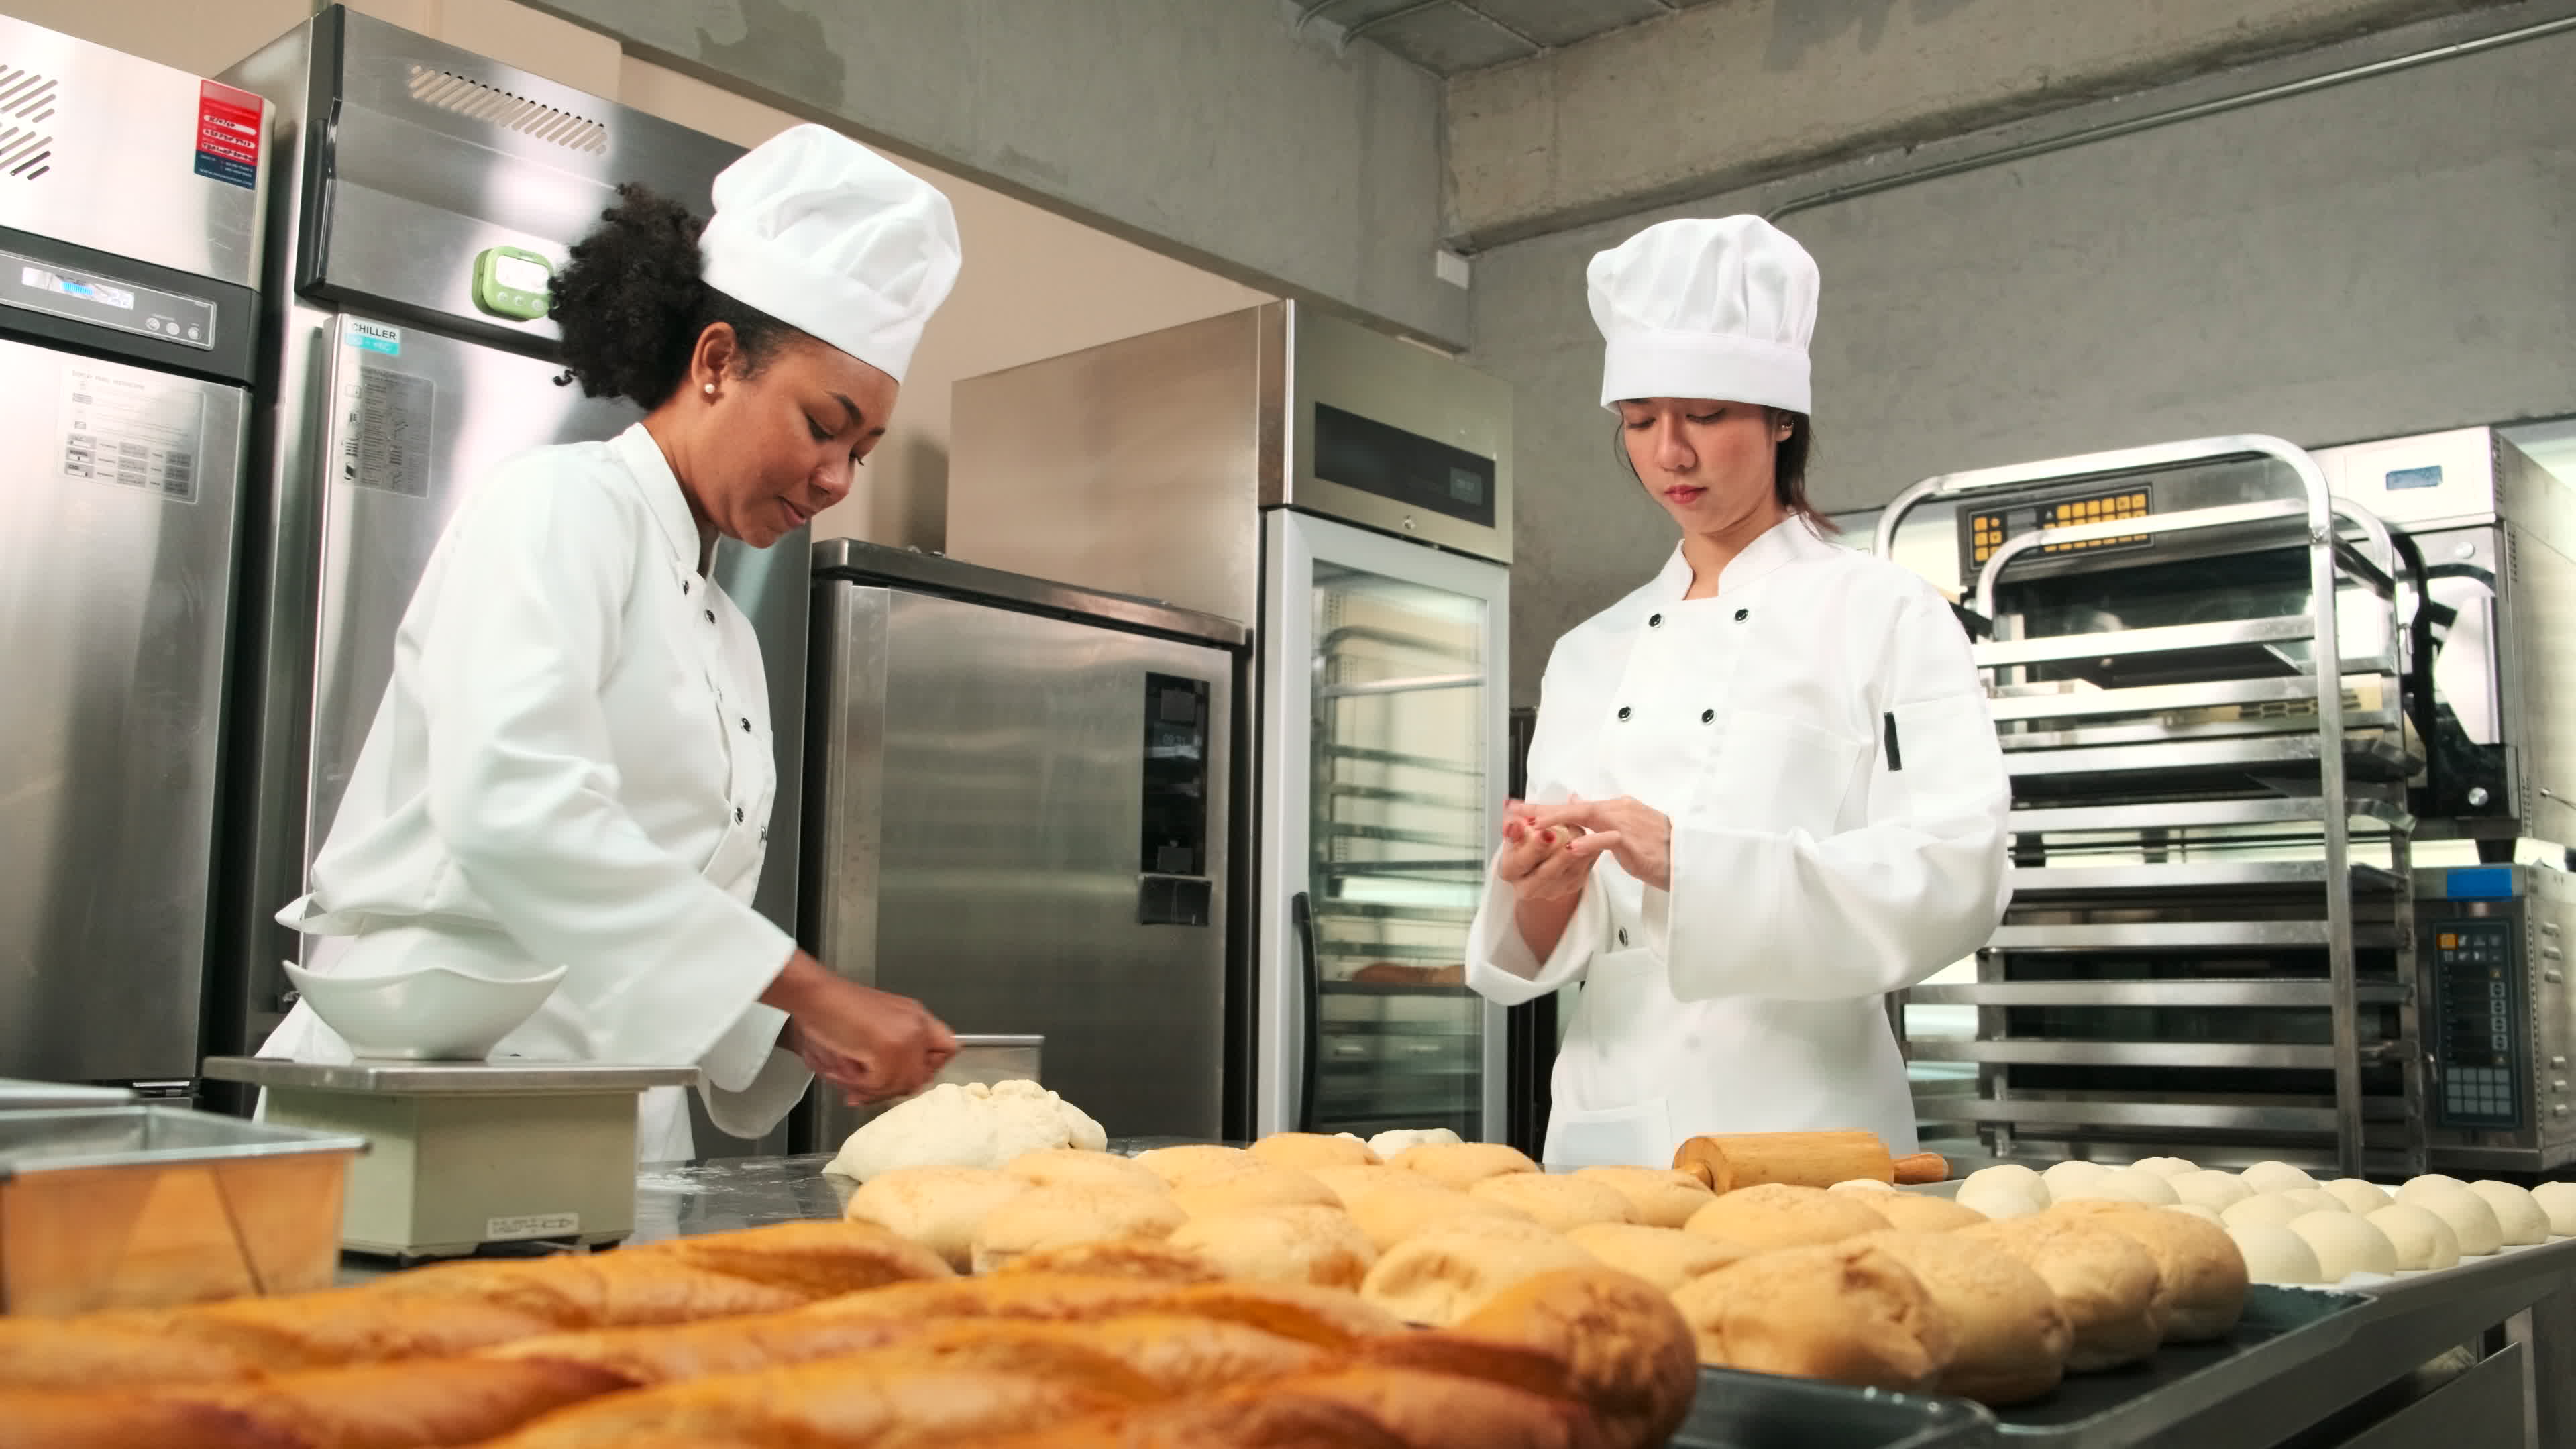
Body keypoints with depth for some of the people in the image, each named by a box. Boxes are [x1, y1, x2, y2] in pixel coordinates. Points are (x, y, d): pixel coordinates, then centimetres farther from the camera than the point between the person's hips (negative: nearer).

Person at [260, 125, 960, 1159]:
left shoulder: (728, 638, 18)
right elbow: (511, 808, -22)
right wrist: (810, 987, -21)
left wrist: (801, 1030, -1)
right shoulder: (559, 507, -4)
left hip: (610, 1129, 7)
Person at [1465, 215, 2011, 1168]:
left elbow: (1955, 881, -13)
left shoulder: (1886, 615, -2)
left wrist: (1694, 864, -25)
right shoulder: (1590, 656, 12)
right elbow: (1549, 945, 11)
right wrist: (1542, 889, -13)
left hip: (1799, 1121, -4)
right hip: (1604, 1124, 4)